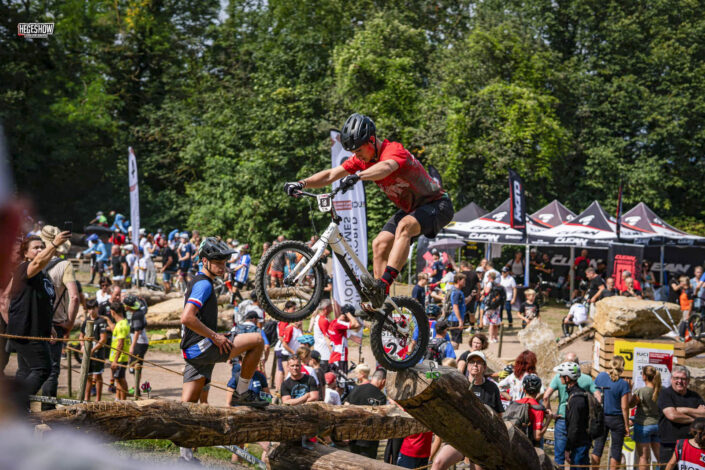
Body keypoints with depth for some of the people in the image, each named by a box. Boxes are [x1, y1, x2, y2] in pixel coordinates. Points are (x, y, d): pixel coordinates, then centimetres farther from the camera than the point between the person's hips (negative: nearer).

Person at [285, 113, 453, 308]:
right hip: (410, 208, 9)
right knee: (380, 244, -8)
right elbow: (330, 175, -8)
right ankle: (379, 306, -5)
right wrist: (302, 184, -23)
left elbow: (385, 167, -50)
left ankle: (384, 283, -43)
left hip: (436, 204, -8)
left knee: (404, 226, -35)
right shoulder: (362, 159, -2)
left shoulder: (394, 150, -27)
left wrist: (357, 176, -67)